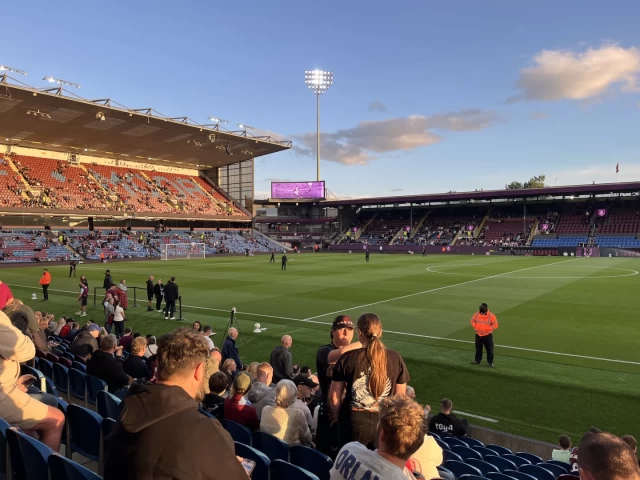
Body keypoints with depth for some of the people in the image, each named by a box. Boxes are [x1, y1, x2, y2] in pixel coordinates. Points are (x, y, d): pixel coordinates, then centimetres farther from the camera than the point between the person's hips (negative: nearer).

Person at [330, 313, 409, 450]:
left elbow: (334, 396, -4)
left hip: (354, 421, -1)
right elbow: (400, 396, 4)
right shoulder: (396, 359, -5)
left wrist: (339, 416, 14)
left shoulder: (348, 358, -10)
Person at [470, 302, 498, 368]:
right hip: (478, 335, 3)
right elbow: (472, 321, 8)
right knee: (478, 348, 16)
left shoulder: (491, 316, -16)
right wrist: (475, 327, -8)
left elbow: (495, 325, -13)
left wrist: (487, 328, -21)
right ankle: (477, 360, 30)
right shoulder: (476, 314, -7)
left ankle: (491, 362, 16)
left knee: (489, 349, 3)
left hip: (487, 335, -3)